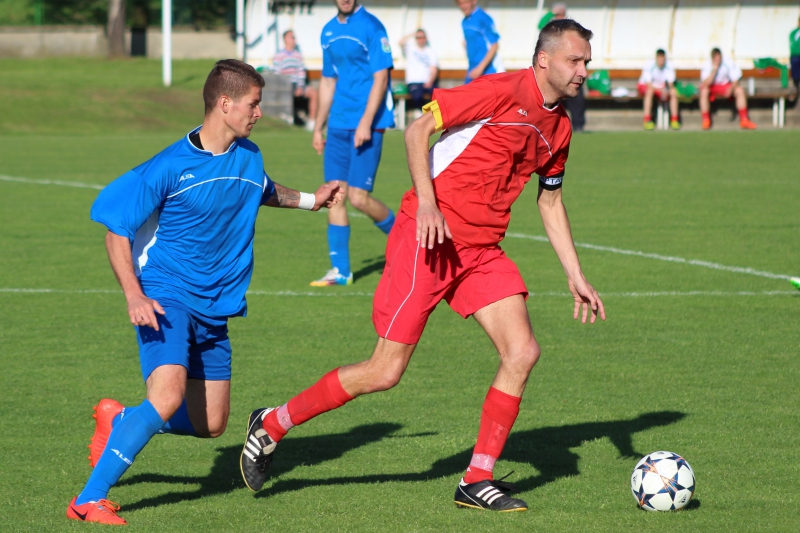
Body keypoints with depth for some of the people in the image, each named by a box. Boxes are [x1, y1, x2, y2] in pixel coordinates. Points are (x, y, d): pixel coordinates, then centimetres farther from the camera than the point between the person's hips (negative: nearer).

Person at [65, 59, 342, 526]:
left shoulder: (248, 156, 4)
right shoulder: (170, 168, -16)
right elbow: (116, 228, -10)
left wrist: (309, 200, 19)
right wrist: (134, 296, -19)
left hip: (214, 306, 7)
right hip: (166, 294, -7)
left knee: (211, 425, 9)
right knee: (169, 394, -29)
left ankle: (118, 422, 33)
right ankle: (90, 500, -23)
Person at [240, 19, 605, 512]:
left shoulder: (559, 126, 12)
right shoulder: (503, 92, -14)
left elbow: (550, 201, 24)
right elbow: (418, 130, -14)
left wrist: (575, 274, 21)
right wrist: (426, 203, -24)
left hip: (482, 249, 8)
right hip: (431, 237, -8)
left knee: (522, 352, -7)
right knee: (386, 371, -6)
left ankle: (477, 481, 3)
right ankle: (271, 425, 11)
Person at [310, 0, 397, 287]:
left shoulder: (371, 26, -9)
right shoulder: (329, 31, 13)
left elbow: (380, 77, -13)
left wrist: (365, 123, -20)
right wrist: (318, 127, 19)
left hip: (367, 125, -7)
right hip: (338, 124, 7)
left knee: (358, 197, -10)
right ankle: (340, 269, 8)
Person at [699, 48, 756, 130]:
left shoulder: (728, 63, -15)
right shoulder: (707, 65, -19)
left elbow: (735, 80, -11)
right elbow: (707, 83, -30)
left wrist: (731, 88, -33)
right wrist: (714, 69, -36)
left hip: (726, 86, 2)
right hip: (712, 87, -2)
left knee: (740, 90, -25)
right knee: (704, 91, -36)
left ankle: (744, 120, -20)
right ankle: (706, 121, -28)